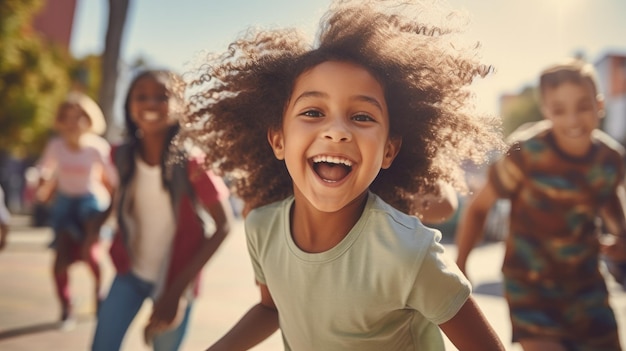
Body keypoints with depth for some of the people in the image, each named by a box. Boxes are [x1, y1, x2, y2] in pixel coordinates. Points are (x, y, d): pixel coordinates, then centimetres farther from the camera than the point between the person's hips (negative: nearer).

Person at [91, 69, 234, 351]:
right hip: (130, 272, 3)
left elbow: (223, 226, -18)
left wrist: (178, 288, -21)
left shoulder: (192, 162, -21)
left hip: (174, 279, -3)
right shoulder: (121, 157, -8)